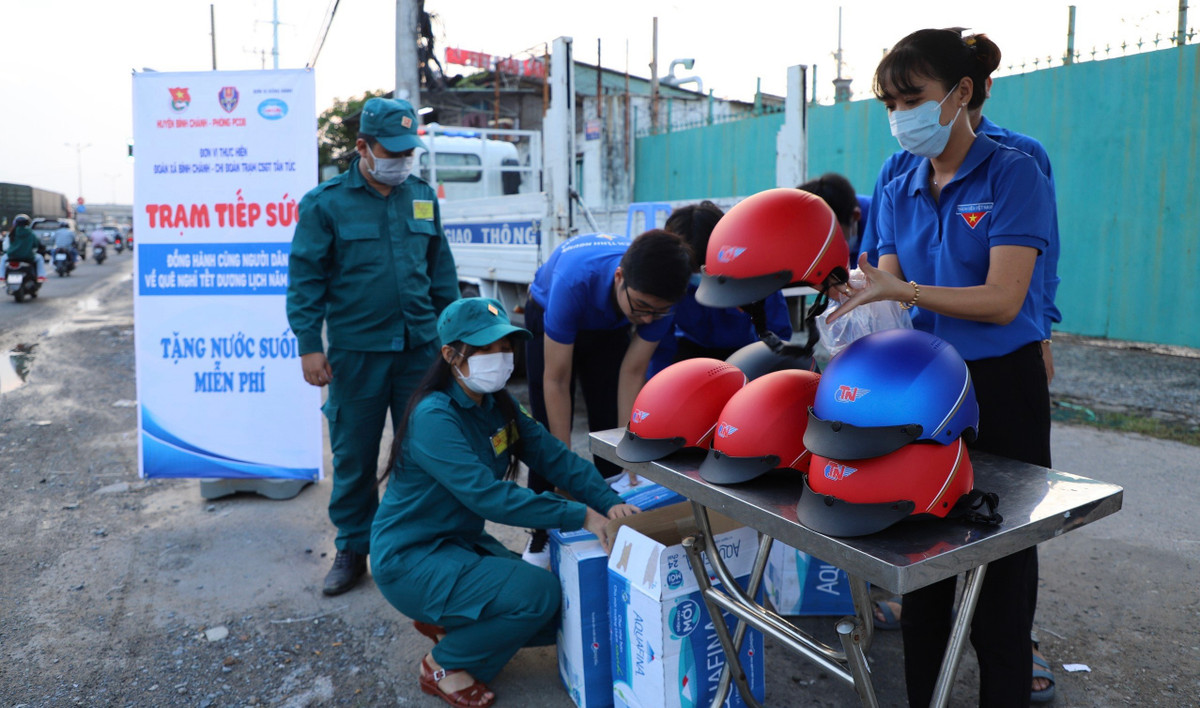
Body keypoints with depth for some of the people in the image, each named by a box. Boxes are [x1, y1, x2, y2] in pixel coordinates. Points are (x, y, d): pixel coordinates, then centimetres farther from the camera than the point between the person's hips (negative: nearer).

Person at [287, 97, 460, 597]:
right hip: (356, 351, -3)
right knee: (354, 455, 8)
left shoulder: (423, 196, 8)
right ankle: (353, 548, 24)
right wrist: (309, 344, -7)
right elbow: (306, 278, -3)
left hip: (420, 346, 3)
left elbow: (441, 268, 15)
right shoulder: (325, 203, -3)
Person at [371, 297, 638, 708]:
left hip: (463, 543, 8)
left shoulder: (498, 405, 1)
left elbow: (553, 456, -6)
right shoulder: (434, 416, -24)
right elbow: (487, 496, -32)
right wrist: (581, 517, -33)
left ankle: (448, 623, 17)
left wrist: (609, 503, -22)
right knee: (537, 593, -23)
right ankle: (445, 666, -1)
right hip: (410, 561, -8)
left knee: (561, 616, 1)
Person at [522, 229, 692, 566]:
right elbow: (556, 381, -37)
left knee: (611, 426, -2)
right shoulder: (574, 281, -44)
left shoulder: (657, 296, -33)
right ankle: (542, 534, 7)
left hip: (609, 328, 3)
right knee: (550, 430, -7)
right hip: (549, 316, -3)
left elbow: (633, 373, -23)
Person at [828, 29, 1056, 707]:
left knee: (1001, 557, 8)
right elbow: (885, 294, 3)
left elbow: (1001, 300, -18)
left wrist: (901, 290, -28)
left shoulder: (1014, 175, -10)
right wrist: (851, 315, -17)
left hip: (1001, 386, -5)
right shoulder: (899, 193, 7)